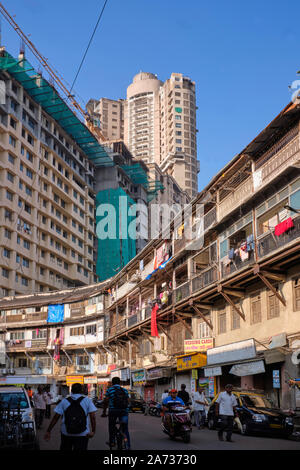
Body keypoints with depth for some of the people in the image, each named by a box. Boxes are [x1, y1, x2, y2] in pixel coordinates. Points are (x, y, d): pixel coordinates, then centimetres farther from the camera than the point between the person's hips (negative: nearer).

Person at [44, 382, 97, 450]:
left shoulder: (64, 401, 1)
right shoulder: (87, 400, -1)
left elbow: (55, 417, -3)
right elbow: (92, 417, -11)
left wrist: (48, 431, 1)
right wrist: (93, 431, -11)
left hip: (66, 434, 2)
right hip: (82, 435, -2)